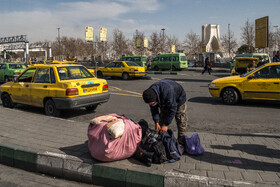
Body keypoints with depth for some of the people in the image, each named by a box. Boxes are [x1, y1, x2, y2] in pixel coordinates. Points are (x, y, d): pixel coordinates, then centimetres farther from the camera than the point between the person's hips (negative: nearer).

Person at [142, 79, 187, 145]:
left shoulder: (167, 92, -46)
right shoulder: (150, 92, -25)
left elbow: (172, 109, -37)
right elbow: (154, 109, -12)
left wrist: (166, 124, -31)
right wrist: (156, 122, -18)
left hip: (178, 100, -6)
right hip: (165, 101, 6)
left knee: (181, 122, -6)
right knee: (162, 121, 2)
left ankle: (182, 141, 5)